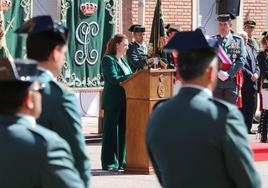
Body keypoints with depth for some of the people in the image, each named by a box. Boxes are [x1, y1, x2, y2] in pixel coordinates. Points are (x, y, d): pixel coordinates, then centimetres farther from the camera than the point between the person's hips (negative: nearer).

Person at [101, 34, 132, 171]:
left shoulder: (123, 60, 18)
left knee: (123, 131, 9)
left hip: (124, 100, 8)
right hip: (113, 101, -8)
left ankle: (121, 161, 15)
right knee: (111, 130, -2)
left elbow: (128, 76, 22)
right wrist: (132, 76, -19)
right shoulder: (108, 60, -9)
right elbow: (113, 79, -19)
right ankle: (110, 163, 2)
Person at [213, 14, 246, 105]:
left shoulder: (238, 40, 8)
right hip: (215, 80, 1)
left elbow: (241, 60, 0)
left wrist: (229, 74, -11)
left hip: (232, 80, -1)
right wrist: (218, 72, -13)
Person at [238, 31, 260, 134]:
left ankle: (248, 128, 18)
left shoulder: (249, 48, 17)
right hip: (243, 83, -8)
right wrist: (250, 75, -16)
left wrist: (257, 73, -1)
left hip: (253, 83, 8)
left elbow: (256, 63, 18)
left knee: (252, 107, 9)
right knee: (243, 107, -4)